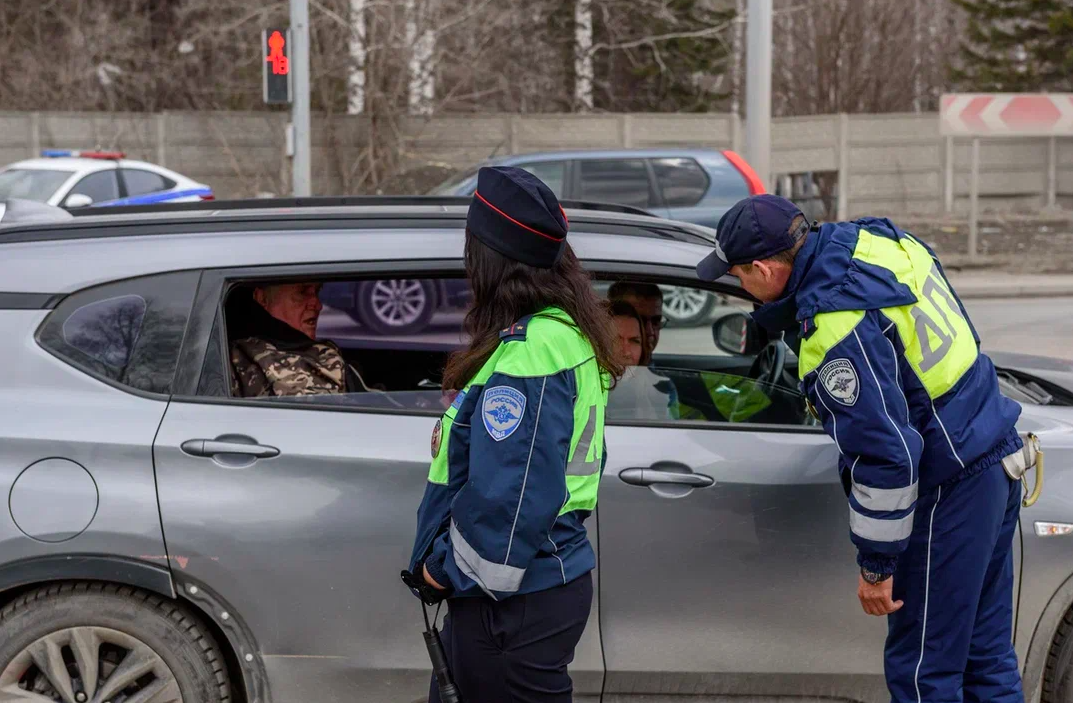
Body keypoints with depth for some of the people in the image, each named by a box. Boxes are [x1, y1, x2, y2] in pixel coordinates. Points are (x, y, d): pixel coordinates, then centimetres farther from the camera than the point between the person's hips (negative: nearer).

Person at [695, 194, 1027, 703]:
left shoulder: (837, 334, -25)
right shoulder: (872, 239, 1)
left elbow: (886, 454, -25)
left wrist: (877, 564, -15)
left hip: (949, 492, -10)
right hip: (995, 458, 10)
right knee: (986, 659, 16)